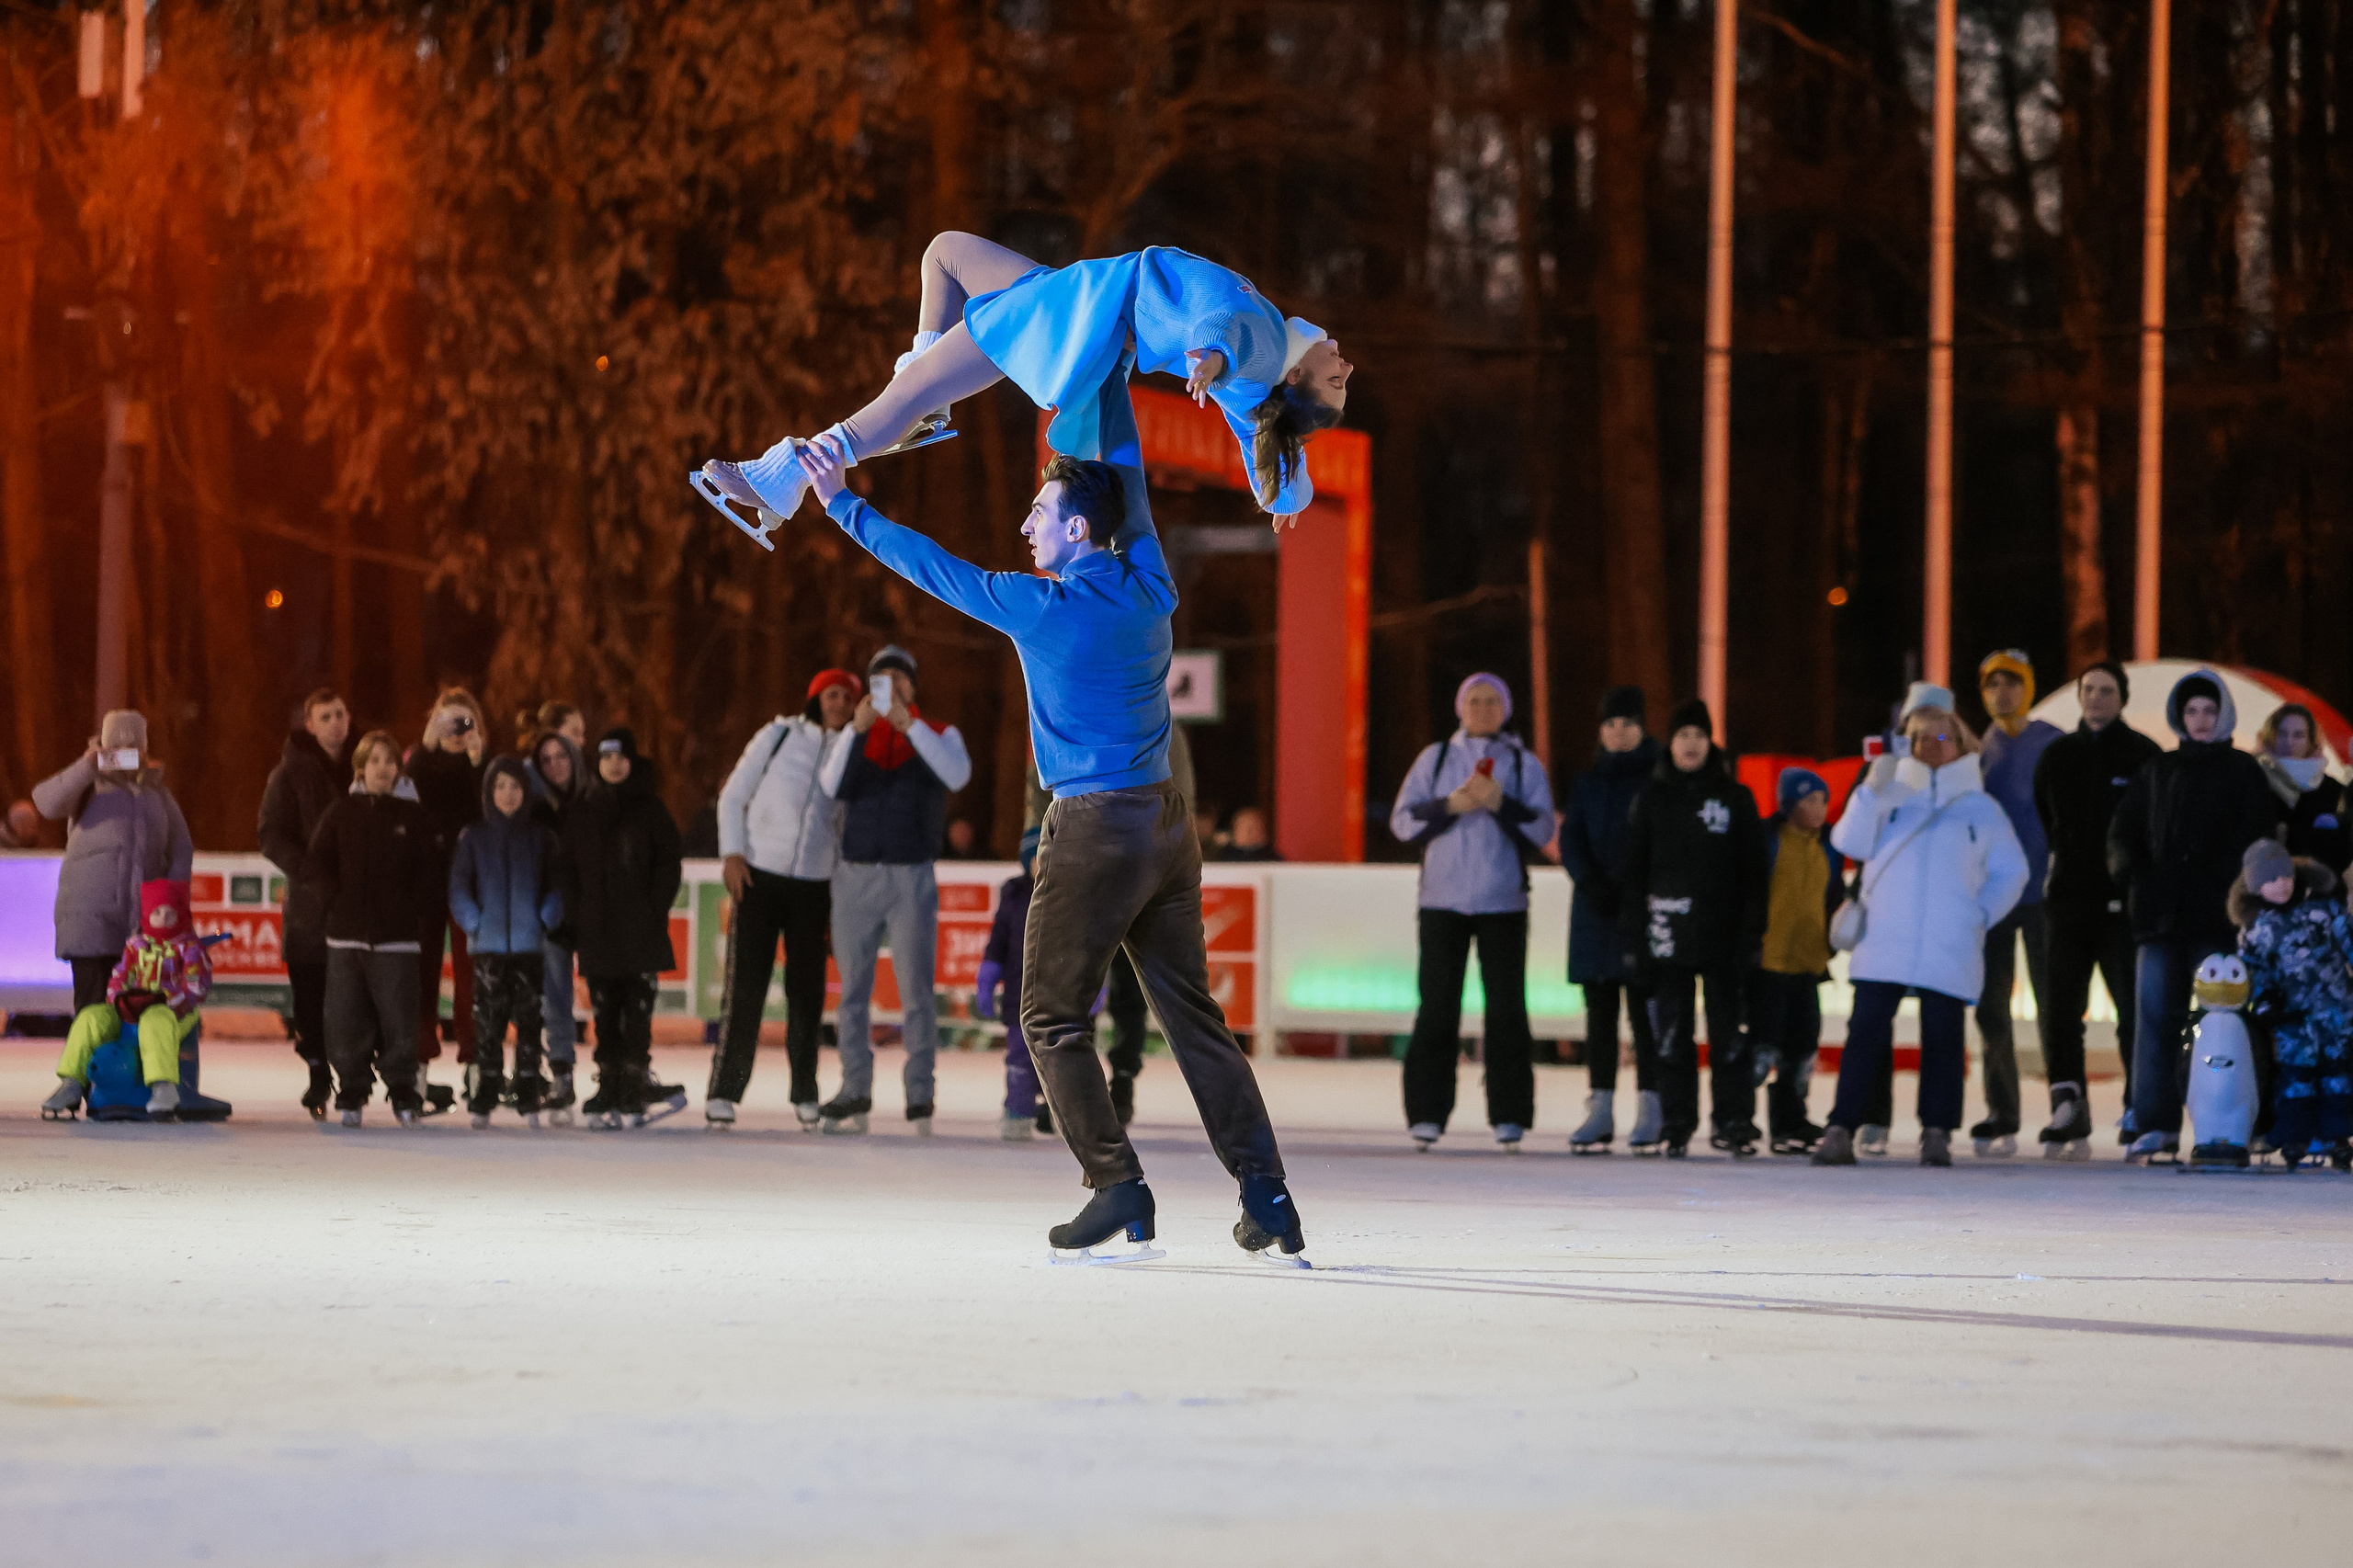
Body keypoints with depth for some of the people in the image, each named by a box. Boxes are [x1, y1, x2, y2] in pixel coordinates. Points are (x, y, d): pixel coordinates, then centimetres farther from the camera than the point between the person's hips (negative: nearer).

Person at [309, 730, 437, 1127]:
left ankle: (404, 1094, 6)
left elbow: (430, 872, 6)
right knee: (347, 1020, 0)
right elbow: (318, 862, 9)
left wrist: (412, 908, -3)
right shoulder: (341, 813, 7)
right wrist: (335, 900, -1)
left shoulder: (413, 816, 4)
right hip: (346, 934, 1)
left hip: (396, 937, -1)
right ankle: (352, 1093, 9)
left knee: (398, 1020, -5)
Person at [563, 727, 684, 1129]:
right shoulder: (582, 814, 13)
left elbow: (669, 865, 1)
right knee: (606, 1017, 3)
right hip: (596, 933, 3)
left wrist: (654, 912, -9)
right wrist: (574, 916, 1)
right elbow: (569, 870, 13)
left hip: (640, 930, -3)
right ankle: (608, 1092, 5)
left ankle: (633, 1096, -4)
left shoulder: (651, 810, 4)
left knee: (637, 1015, -5)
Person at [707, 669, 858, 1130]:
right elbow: (733, 795, 4)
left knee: (807, 988, 3)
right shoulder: (780, 735, 1)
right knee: (746, 985, -5)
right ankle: (724, 1091, -3)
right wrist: (732, 853, -7)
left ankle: (805, 1093, 13)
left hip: (814, 885, 2)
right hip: (759, 875, -2)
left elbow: (848, 829, 13)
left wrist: (842, 900, 8)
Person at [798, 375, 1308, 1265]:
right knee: (1192, 1015, 8)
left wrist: (845, 507, 7)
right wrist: (1111, 378, 30)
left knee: (1053, 1017, 4)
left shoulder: (1047, 608, -10)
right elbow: (1127, 473, 20)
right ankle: (1267, 1199, 2)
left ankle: (1118, 1187, -6)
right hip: (1167, 823, 6)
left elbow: (930, 567, -2)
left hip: (1093, 828, -6)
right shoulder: (1149, 590, 5)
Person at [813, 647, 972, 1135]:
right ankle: (855, 1091, 6)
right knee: (852, 987, 2)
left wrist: (909, 725, -21)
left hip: (912, 877, -2)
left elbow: (957, 774, -14)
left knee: (916, 988, -6)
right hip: (855, 875, 2)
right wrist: (857, 728, -19)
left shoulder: (939, 735, 8)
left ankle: (920, 1094, -3)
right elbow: (832, 785, -7)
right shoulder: (850, 737, 12)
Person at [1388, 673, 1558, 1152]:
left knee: (1506, 1006, -4)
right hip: (1443, 899, 0)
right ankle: (1427, 1113, 1)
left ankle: (1510, 1115, -1)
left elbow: (1542, 829, 0)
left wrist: (1501, 804, -15)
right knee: (1438, 1007, -3)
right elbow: (1403, 820, 4)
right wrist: (1450, 806, -11)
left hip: (1503, 902, 0)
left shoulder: (1524, 764, 8)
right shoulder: (1435, 758, 11)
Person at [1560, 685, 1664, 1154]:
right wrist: (1590, 883, -12)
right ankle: (1600, 1111, 3)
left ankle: (1649, 1114, -7)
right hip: (1596, 914, 4)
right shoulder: (1588, 784, 14)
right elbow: (1571, 841, 6)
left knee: (1645, 1011, -7)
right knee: (1600, 1014, 3)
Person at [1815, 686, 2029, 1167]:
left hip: (1950, 951, 0)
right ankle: (1841, 1131, -7)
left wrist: (1981, 915, 3)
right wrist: (1871, 790, -11)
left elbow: (2011, 872, 15)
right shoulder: (1890, 797, 12)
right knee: (1866, 1033, -6)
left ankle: (1937, 1135, 6)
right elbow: (1851, 843, -1)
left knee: (1943, 1039, 0)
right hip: (1883, 942, 0)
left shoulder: (1982, 809, 11)